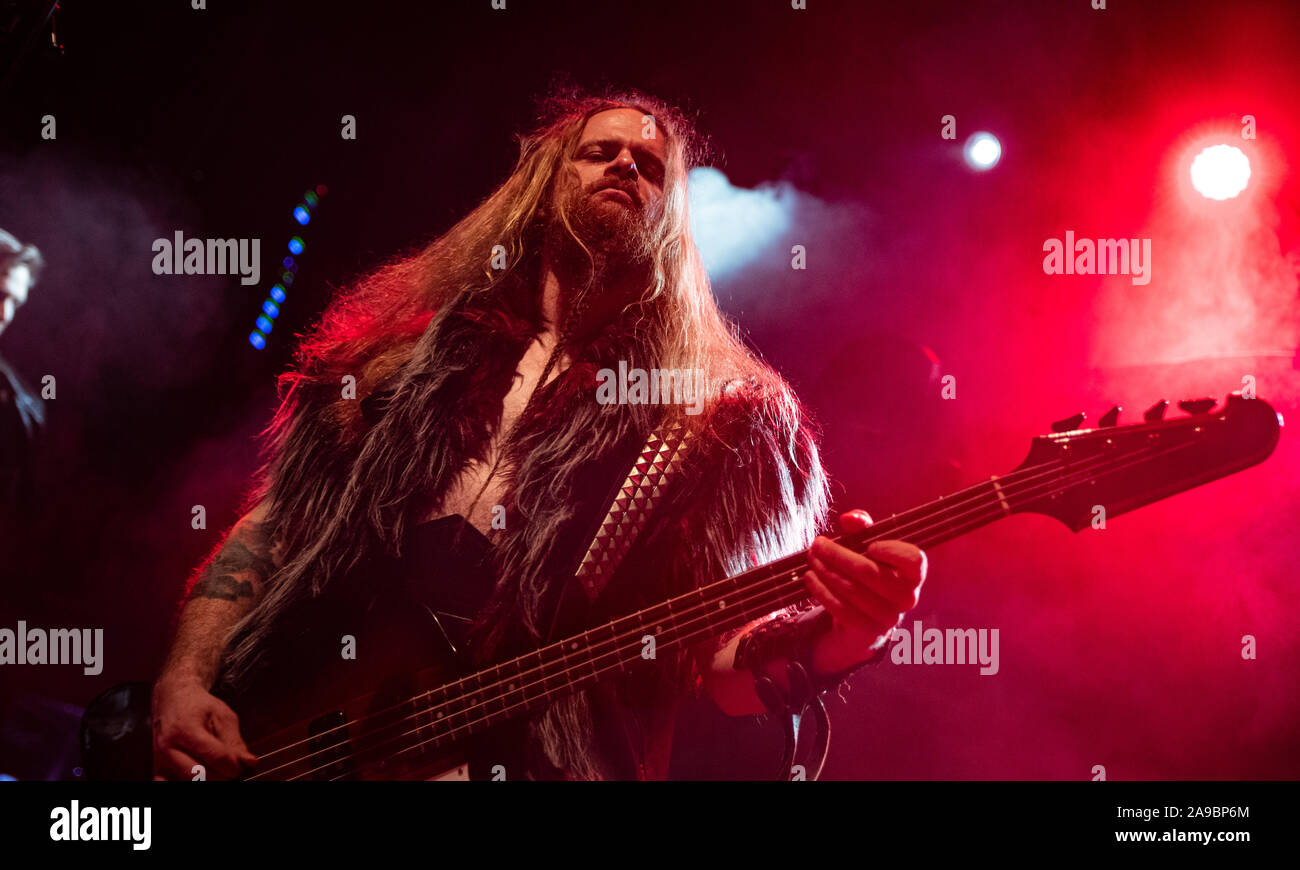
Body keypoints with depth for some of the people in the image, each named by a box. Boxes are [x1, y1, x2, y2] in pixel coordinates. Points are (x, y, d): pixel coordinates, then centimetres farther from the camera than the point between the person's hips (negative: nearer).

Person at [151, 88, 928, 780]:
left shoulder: (723, 414, 7)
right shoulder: (411, 343, 15)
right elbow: (264, 536, 14)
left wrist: (836, 636, -20)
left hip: (538, 756, 0)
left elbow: (729, 660, 0)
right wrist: (184, 684, 0)